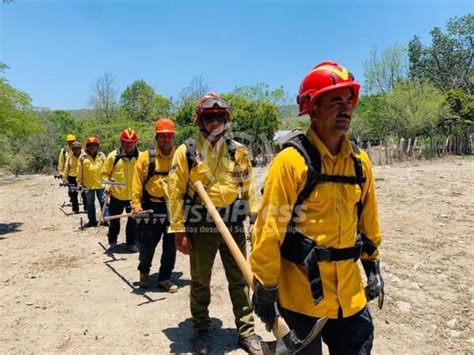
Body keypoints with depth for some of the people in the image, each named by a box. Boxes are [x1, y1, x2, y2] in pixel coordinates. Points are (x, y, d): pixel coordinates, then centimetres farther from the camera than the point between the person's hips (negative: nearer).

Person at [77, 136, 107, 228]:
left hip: (100, 183, -1)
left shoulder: (102, 156, -2)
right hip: (88, 184, 1)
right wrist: (80, 183, 2)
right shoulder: (83, 157, -3)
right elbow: (79, 171, 1)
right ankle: (92, 221, 24)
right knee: (90, 203, 13)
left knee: (103, 202, 5)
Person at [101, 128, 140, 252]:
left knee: (133, 220, 11)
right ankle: (112, 240, 36)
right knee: (114, 219, 15)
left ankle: (131, 242, 27)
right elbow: (105, 173, 0)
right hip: (116, 194, 0)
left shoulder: (140, 156, -6)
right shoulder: (113, 156, -7)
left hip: (134, 195, 0)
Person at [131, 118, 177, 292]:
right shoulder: (146, 157, -4)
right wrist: (136, 204, -11)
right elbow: (137, 182, -5)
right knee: (147, 245, 10)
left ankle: (164, 278, 28)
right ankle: (144, 272, 38)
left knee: (171, 247, 10)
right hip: (151, 208, -2)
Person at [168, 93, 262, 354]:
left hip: (233, 226, 2)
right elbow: (175, 192, -5)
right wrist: (179, 230, -8)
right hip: (200, 227, -2)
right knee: (200, 282, 14)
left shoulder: (238, 151, 4)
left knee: (240, 281, 11)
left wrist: (256, 220, 5)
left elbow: (248, 188, 9)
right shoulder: (186, 151, -4)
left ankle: (246, 331, 28)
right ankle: (201, 330, 34)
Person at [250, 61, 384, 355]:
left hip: (350, 290, 6)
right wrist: (266, 287, -13)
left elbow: (368, 218, 13)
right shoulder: (291, 160, -17)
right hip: (301, 291, -5)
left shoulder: (360, 160, 2)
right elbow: (269, 228, -17)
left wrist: (373, 265, 16)